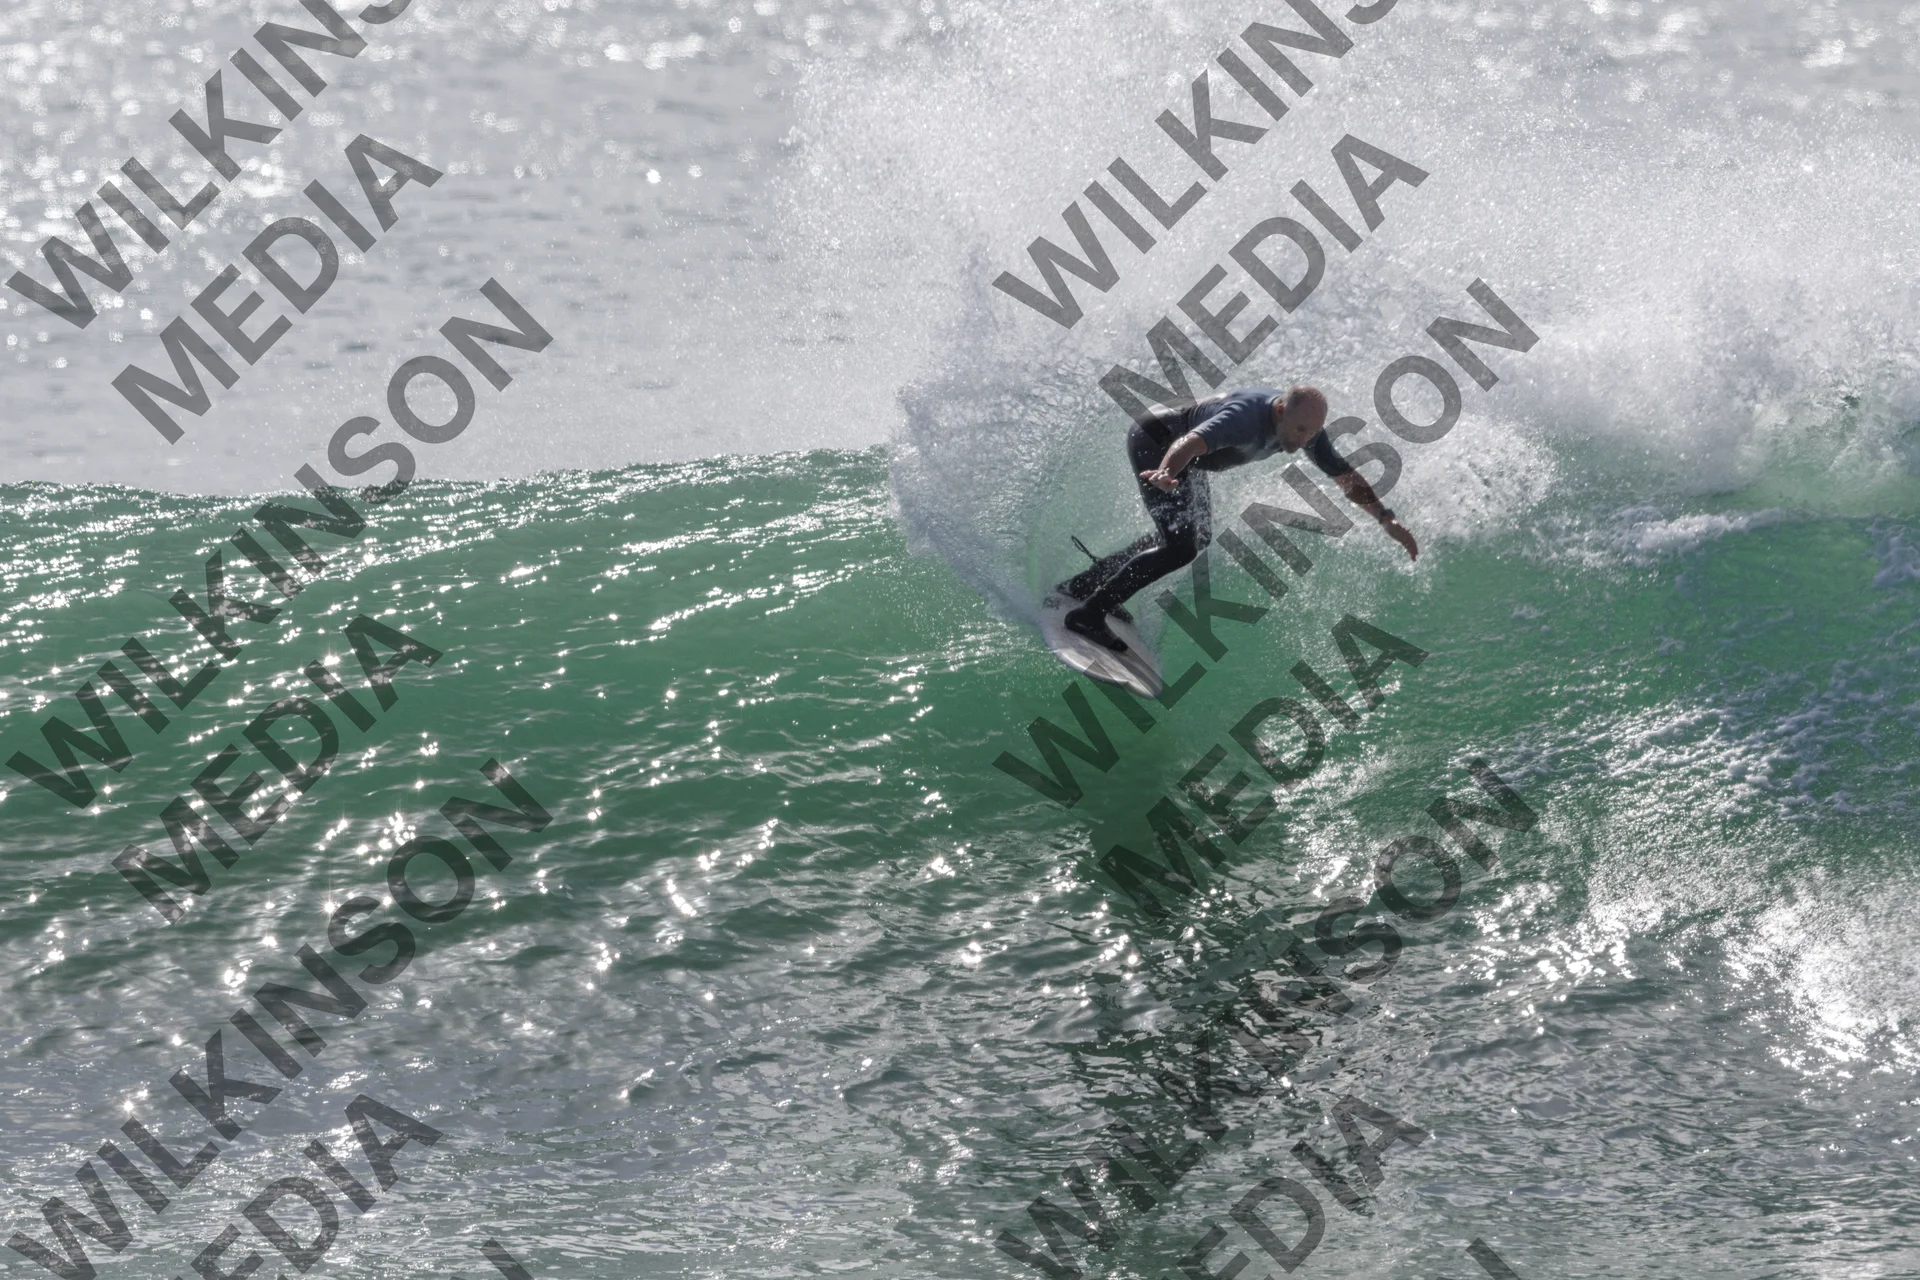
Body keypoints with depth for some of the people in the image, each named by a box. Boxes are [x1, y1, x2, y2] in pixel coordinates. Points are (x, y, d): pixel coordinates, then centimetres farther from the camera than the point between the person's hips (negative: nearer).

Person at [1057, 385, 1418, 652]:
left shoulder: (1305, 423, -14)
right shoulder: (1248, 415, -39)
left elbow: (1345, 476, -3)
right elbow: (1191, 441, -55)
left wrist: (1387, 519, -13)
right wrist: (1165, 474, -75)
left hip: (1184, 460, 9)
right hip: (1155, 442, -9)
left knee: (1197, 537, 23)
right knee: (1180, 548, -21)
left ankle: (1087, 583, 31)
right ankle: (1088, 614, -15)